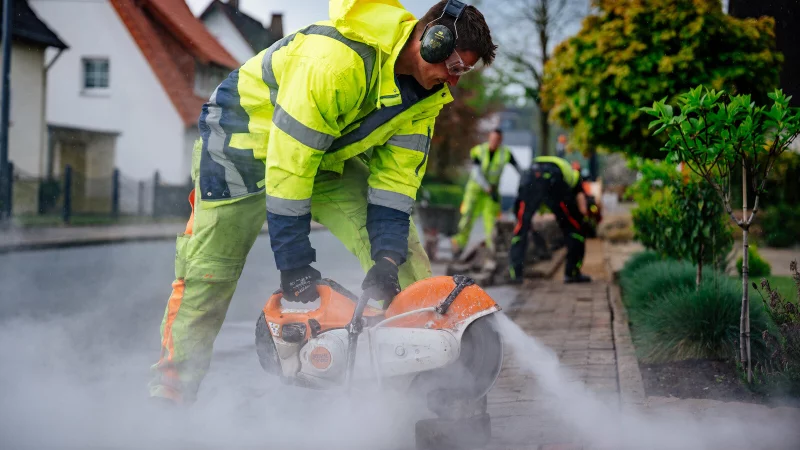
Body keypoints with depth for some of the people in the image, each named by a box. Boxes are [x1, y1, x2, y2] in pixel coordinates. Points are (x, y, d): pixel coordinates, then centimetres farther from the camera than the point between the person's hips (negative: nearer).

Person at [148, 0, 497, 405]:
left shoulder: (427, 92, -11)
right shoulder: (335, 58, -37)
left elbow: (396, 174, -8)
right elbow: (289, 162, -34)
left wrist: (388, 255, -21)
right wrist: (294, 264, -29)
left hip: (329, 153, 7)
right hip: (249, 138, -6)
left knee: (400, 252, -8)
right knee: (208, 272, -4)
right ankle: (170, 389, 12)